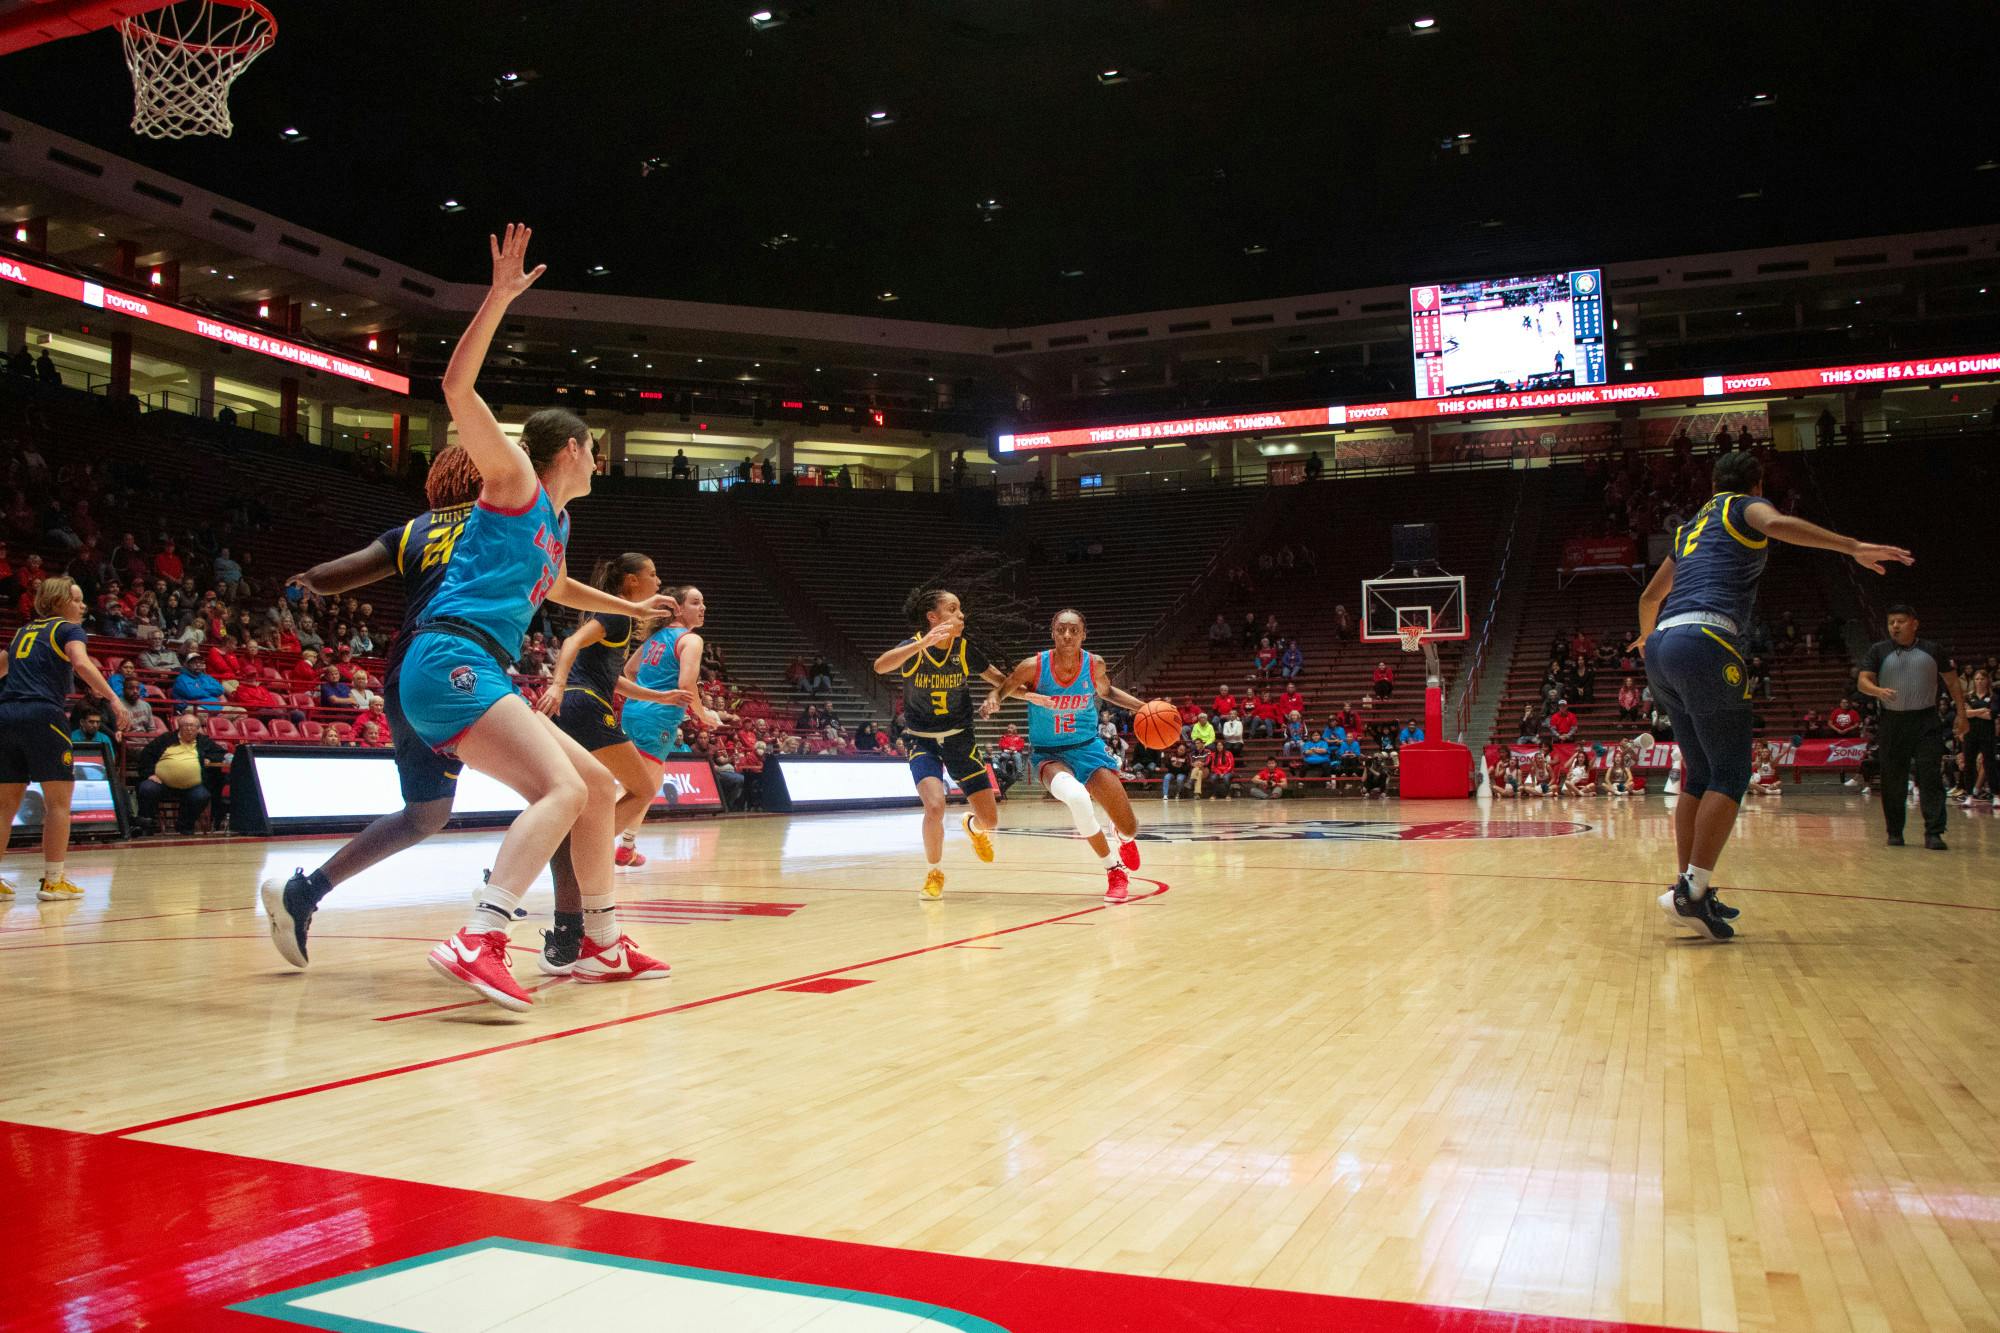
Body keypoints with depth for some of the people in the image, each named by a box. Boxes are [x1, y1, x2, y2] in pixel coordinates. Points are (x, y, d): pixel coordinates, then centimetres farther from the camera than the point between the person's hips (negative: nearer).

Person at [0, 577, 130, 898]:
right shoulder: (68, 629, 4)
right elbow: (81, 663, -15)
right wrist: (113, 698, -24)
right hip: (42, 715, -6)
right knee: (58, 800, 1)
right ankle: (53, 881, 0)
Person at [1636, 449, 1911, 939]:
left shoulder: (1689, 528, 30)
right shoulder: (1744, 509, 11)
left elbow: (1649, 597, 40)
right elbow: (1776, 523, -15)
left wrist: (1647, 638, 59)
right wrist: (1854, 547, -22)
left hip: (1661, 648, 8)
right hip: (1705, 643, -7)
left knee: (1699, 776, 14)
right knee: (1730, 774, -5)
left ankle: (1689, 887, 12)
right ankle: (1692, 891, -15)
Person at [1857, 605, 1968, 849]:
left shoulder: (1932, 650, 7)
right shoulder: (1878, 650, 5)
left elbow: (1953, 681, 14)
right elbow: (1863, 681, -2)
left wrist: (1961, 714, 8)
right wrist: (1878, 691, -24)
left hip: (1927, 721, 0)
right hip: (1893, 721, 0)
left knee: (1931, 777, -8)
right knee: (1893, 780, 4)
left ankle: (1934, 833, -10)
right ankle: (1895, 832, 15)